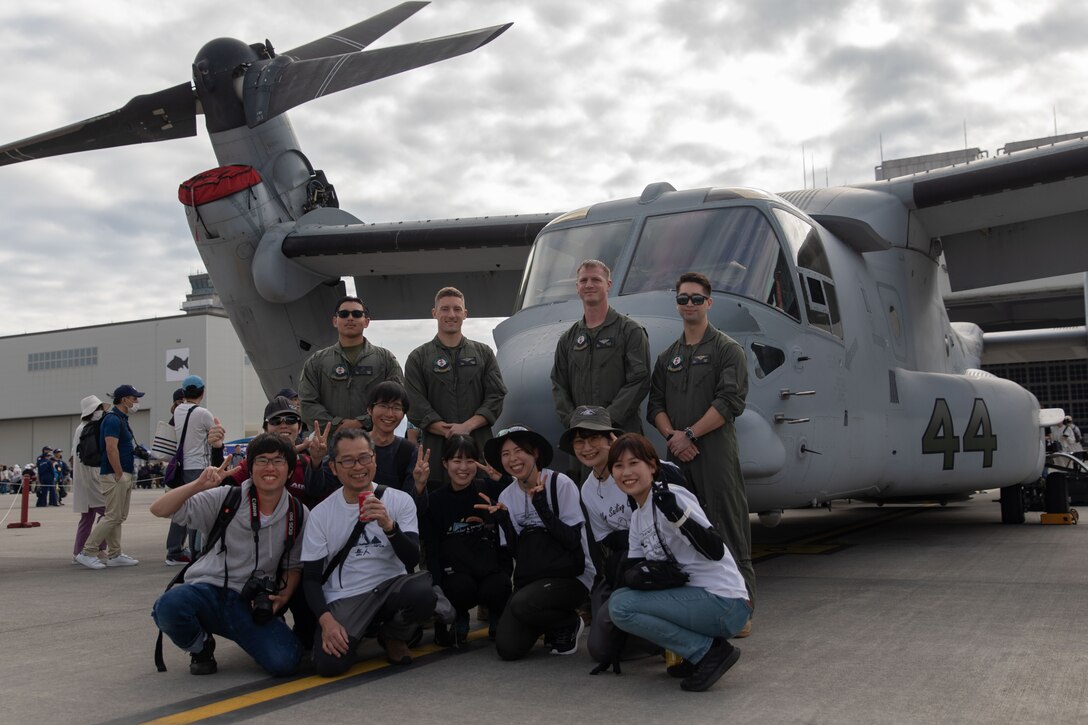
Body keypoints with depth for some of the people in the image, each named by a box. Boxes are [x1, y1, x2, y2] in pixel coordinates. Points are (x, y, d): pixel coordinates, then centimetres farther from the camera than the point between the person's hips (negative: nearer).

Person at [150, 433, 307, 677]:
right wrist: (200, 484, -23)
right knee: (170, 605, -36)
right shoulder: (226, 499, -4)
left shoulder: (298, 514, 3)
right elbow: (159, 509, -9)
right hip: (209, 590, -1)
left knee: (285, 661, -25)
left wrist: (284, 597, -5)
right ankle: (201, 647, 2)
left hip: (253, 604, 1)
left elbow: (294, 565, 14)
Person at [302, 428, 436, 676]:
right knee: (328, 663, -26)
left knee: (423, 592, -33)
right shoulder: (321, 514, 0)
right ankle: (358, 632, 12)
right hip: (344, 599, 0)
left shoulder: (400, 500, -2)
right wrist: (326, 620, -15)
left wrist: (389, 526, -29)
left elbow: (412, 559, -10)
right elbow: (311, 577, 2)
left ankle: (393, 635, 4)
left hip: (391, 587, 0)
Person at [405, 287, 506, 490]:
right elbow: (416, 407, -1)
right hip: (436, 451, -1)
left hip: (479, 449, 1)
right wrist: (449, 432, -13)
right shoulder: (419, 358, 9)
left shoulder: (484, 353, 14)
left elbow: (496, 397, 4)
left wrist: (468, 426, -11)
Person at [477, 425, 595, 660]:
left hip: (570, 576, -5)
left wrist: (542, 506, -24)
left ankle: (569, 624, 0)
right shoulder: (506, 496, 5)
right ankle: (550, 623, 20)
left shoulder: (561, 484, -10)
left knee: (523, 605, -32)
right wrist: (502, 520, -11)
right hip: (529, 578, 5)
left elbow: (572, 540, -15)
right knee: (508, 648, -12)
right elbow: (515, 551, 4)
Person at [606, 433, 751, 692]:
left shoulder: (671, 496, -12)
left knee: (620, 605, -17)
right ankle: (698, 653, 7)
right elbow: (630, 570, 8)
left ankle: (711, 651, -9)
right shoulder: (637, 518, 15)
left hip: (724, 604, -9)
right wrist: (638, 575, -15)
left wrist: (677, 514, -34)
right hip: (694, 597, 9)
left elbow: (716, 551, -21)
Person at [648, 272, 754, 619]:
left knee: (728, 532, -6)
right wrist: (672, 435, -6)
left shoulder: (727, 349, 1)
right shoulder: (667, 356, 19)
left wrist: (690, 434, -12)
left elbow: (730, 401, -10)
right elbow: (655, 405, 13)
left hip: (716, 451, -5)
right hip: (677, 457, 6)